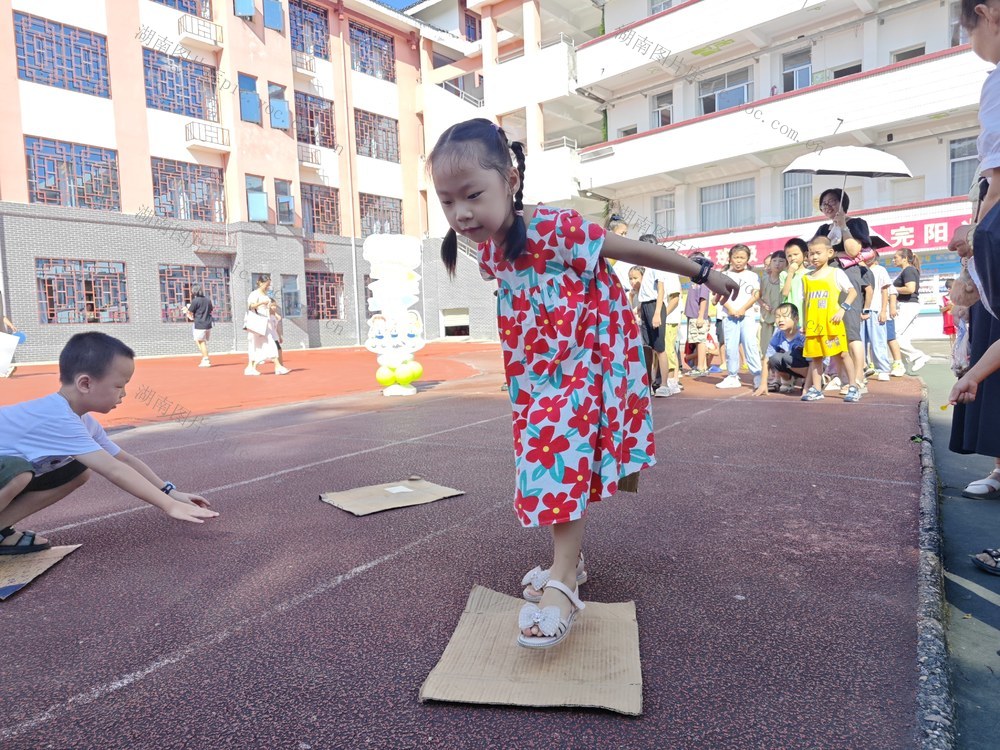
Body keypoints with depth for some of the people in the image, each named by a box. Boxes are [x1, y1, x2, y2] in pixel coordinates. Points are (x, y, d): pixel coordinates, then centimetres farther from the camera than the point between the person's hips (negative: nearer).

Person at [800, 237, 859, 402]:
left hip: (831, 322, -4)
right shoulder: (806, 277, 13)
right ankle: (816, 389, 14)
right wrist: (804, 321, 14)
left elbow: (853, 292, -4)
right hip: (813, 324, 5)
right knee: (815, 356, 7)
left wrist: (842, 309, -14)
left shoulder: (836, 272, 0)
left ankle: (854, 388, 5)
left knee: (842, 354, -2)